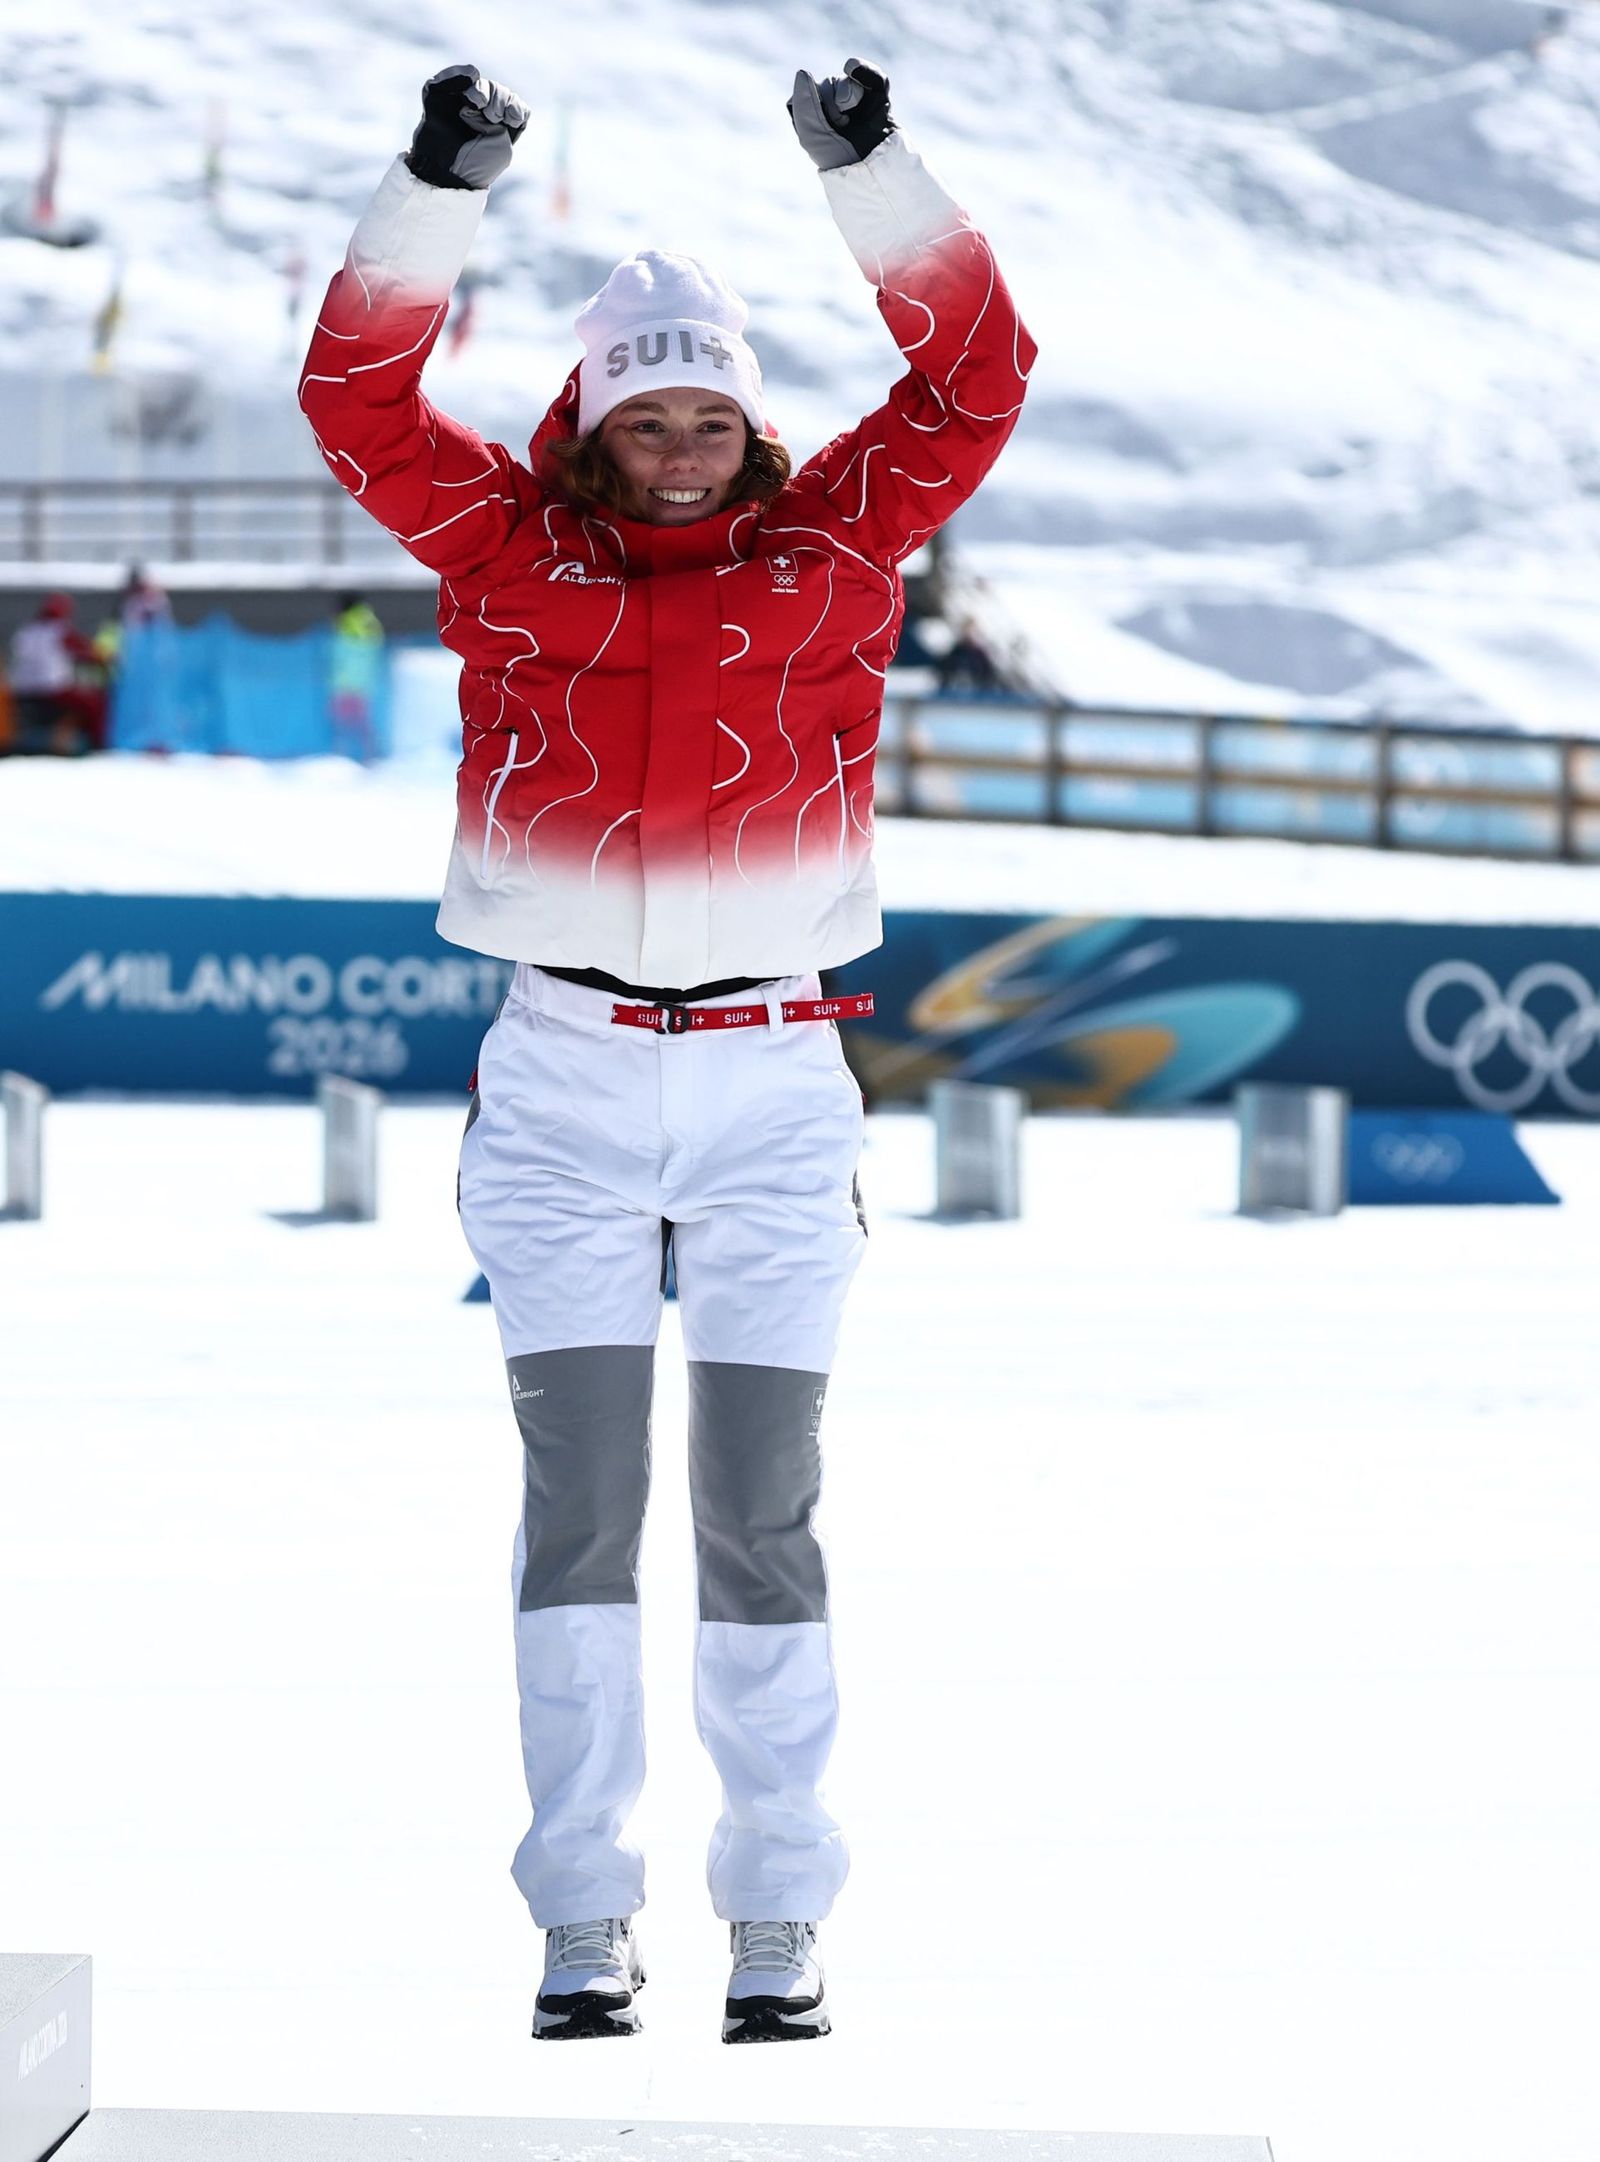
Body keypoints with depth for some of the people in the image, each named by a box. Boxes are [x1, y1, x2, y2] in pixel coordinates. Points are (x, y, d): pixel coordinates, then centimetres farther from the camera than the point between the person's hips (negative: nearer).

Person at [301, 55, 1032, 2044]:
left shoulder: (830, 544, 7)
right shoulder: (509, 547, 6)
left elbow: (970, 377, 1)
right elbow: (360, 397, -2)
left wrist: (871, 173, -9)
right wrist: (442, 192, -13)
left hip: (772, 1078, 0)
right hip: (561, 1075, 0)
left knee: (759, 1509, 2)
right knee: (580, 1493, -1)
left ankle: (780, 1916, 10)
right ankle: (583, 1915, 5)